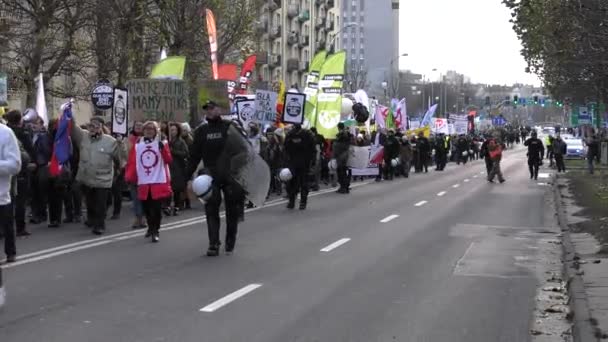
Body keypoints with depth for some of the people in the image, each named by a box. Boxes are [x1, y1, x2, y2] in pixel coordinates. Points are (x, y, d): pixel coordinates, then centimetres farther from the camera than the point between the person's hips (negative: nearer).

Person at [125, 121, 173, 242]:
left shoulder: (161, 143, 2)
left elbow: (168, 160, -10)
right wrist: (129, 177, -8)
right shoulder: (137, 145, 9)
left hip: (159, 182, -3)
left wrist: (163, 148, -23)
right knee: (146, 208, 11)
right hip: (143, 183, 3)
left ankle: (156, 231, 2)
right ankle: (151, 228, 32)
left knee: (157, 208, -7)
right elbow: (132, 163, 5)